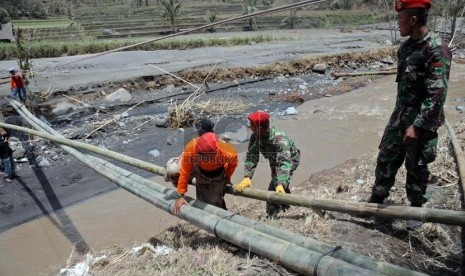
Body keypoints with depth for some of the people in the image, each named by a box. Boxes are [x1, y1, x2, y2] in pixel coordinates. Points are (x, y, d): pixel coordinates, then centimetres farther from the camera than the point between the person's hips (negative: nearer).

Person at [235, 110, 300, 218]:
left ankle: (272, 217, -6)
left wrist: (280, 184, -64)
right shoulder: (255, 136, -27)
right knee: (276, 182, 23)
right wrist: (247, 177, -44)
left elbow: (284, 161, -52)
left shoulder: (279, 138, -43)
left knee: (274, 189, -22)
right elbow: (251, 156, -30)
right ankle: (286, 208, 47)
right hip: (274, 160, 7)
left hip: (290, 159, -7)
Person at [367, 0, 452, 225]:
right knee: (386, 159, 14)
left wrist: (417, 125, -27)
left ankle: (416, 208, 28)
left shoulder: (436, 50, -21)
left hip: (421, 121, -7)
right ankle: (377, 199, 30)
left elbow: (437, 95, -25)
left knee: (416, 167, 8)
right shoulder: (406, 46, 5)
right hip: (399, 116, 7)